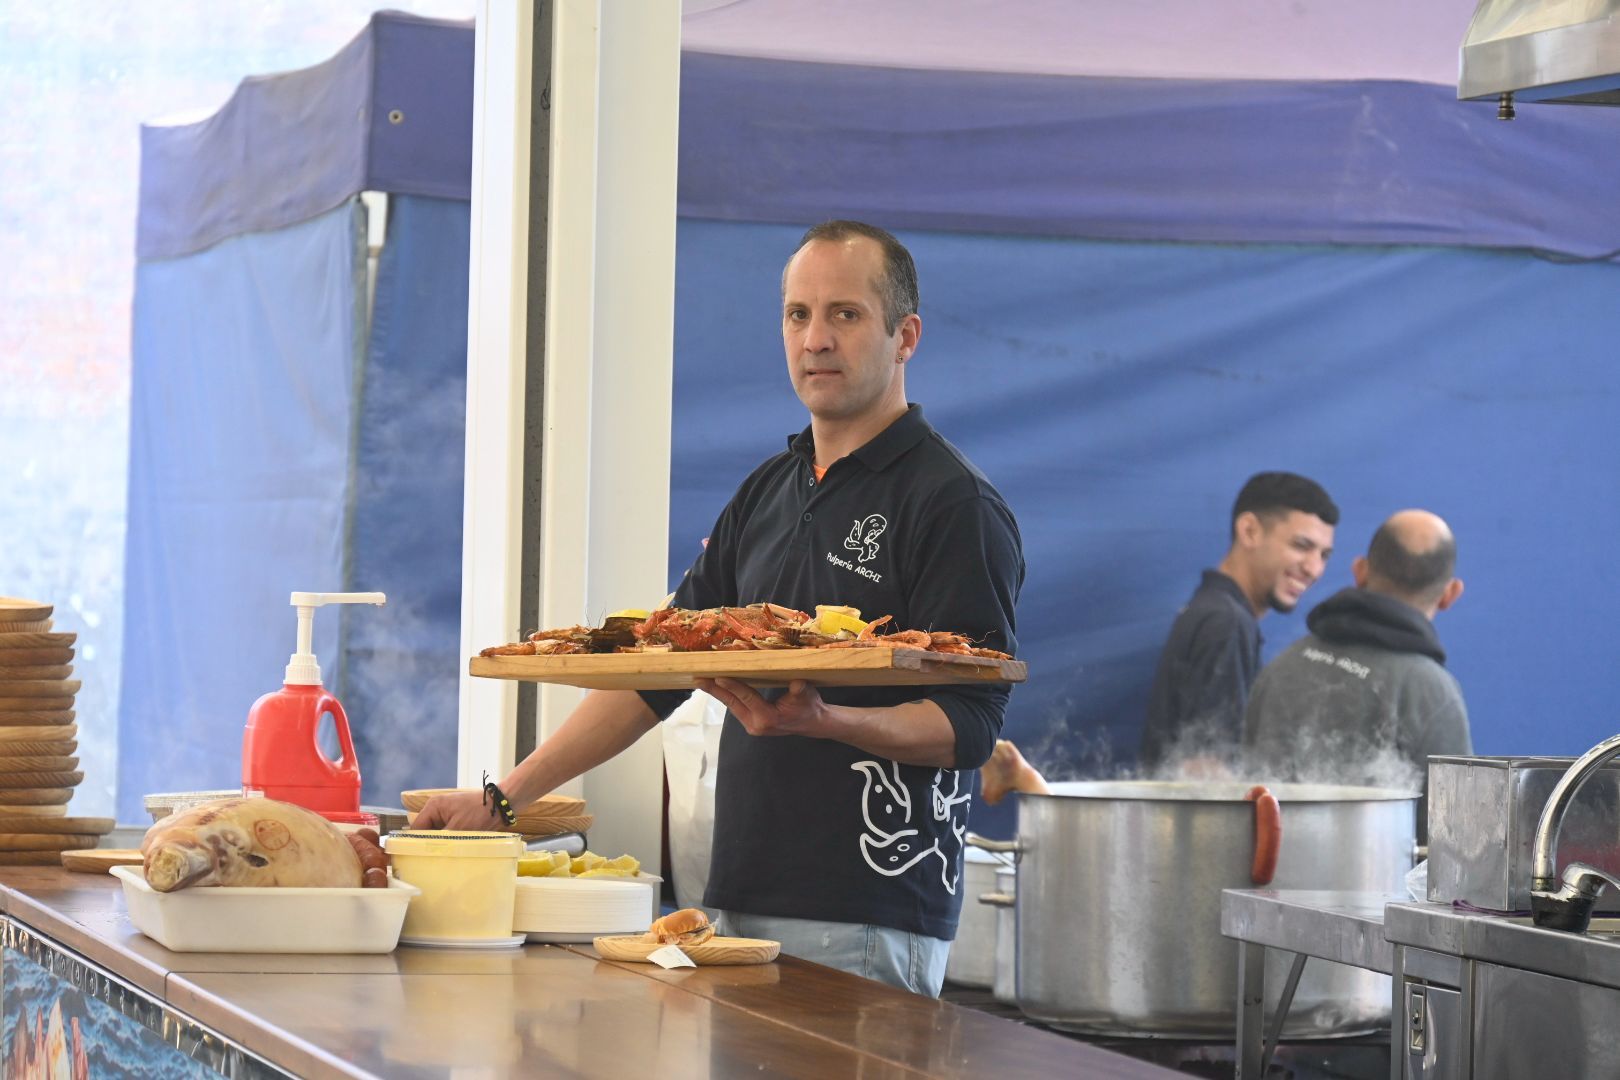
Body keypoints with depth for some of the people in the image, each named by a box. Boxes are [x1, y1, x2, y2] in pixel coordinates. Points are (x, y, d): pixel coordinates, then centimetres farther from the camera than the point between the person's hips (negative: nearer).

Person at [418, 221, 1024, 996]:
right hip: (743, 900, 6)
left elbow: (970, 724, -11)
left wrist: (824, 721, -28)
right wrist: (503, 797, 13)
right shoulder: (767, 494, 17)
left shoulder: (956, 504, -5)